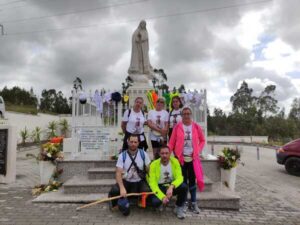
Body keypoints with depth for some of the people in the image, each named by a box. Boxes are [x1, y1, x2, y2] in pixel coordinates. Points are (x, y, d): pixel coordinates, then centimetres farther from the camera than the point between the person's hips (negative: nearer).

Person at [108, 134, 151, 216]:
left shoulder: (143, 154, -6)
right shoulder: (122, 155, -9)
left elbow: (149, 170, -2)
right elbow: (118, 173, -17)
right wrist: (122, 188, -31)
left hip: (140, 182, 0)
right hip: (126, 182, 0)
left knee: (148, 190, -29)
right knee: (114, 191, -27)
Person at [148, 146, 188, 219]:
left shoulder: (175, 161, -12)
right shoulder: (154, 164, -18)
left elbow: (179, 178, -19)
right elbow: (152, 183, -19)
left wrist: (171, 186, -39)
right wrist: (162, 196, -31)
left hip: (172, 187, 2)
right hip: (160, 187, -2)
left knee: (184, 186, -28)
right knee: (155, 202, -31)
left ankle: (179, 208, 0)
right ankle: (161, 203, 9)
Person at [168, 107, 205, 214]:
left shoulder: (196, 127, -1)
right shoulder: (177, 127, -5)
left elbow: (202, 140, 8)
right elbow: (172, 142, -4)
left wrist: (198, 151, -3)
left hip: (193, 158, 1)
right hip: (181, 158, -1)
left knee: (192, 180, 9)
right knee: (183, 180, 8)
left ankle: (193, 203, 22)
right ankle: (184, 202, 23)